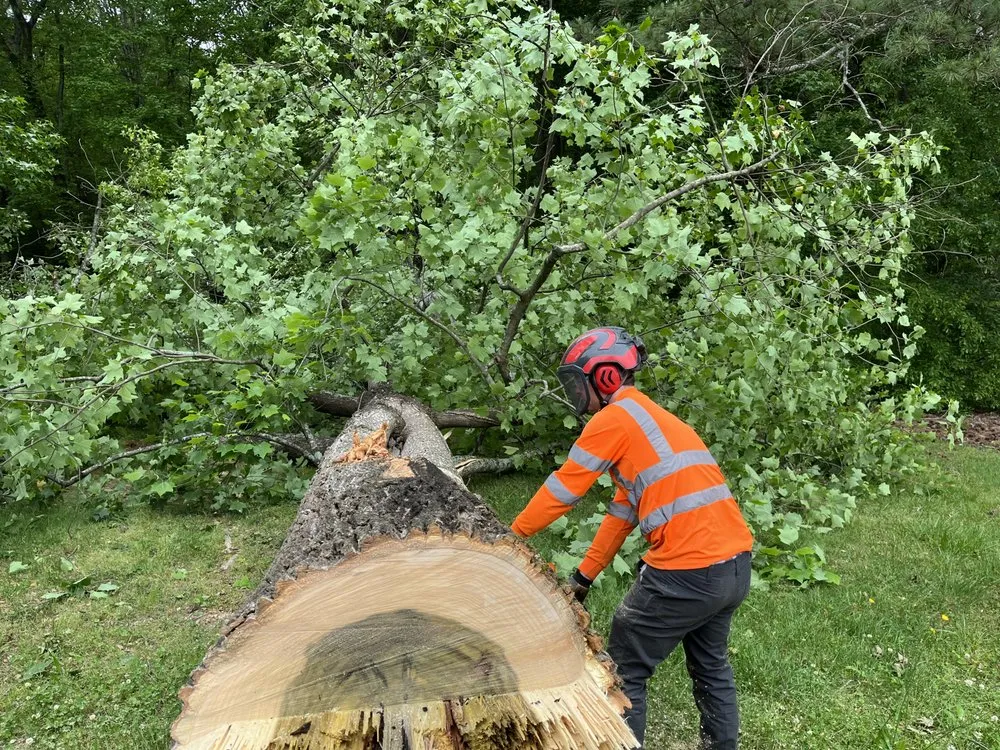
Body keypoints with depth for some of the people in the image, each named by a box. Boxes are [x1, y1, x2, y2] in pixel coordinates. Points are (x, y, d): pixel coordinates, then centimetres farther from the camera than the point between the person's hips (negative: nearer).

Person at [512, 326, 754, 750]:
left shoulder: (615, 417, -7)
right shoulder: (647, 418, 20)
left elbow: (562, 489, -2)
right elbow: (623, 512, 21)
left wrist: (510, 536, 12)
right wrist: (583, 577, 24)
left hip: (688, 573, -9)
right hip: (736, 564, 9)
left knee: (624, 671, 8)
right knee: (711, 665, 29)